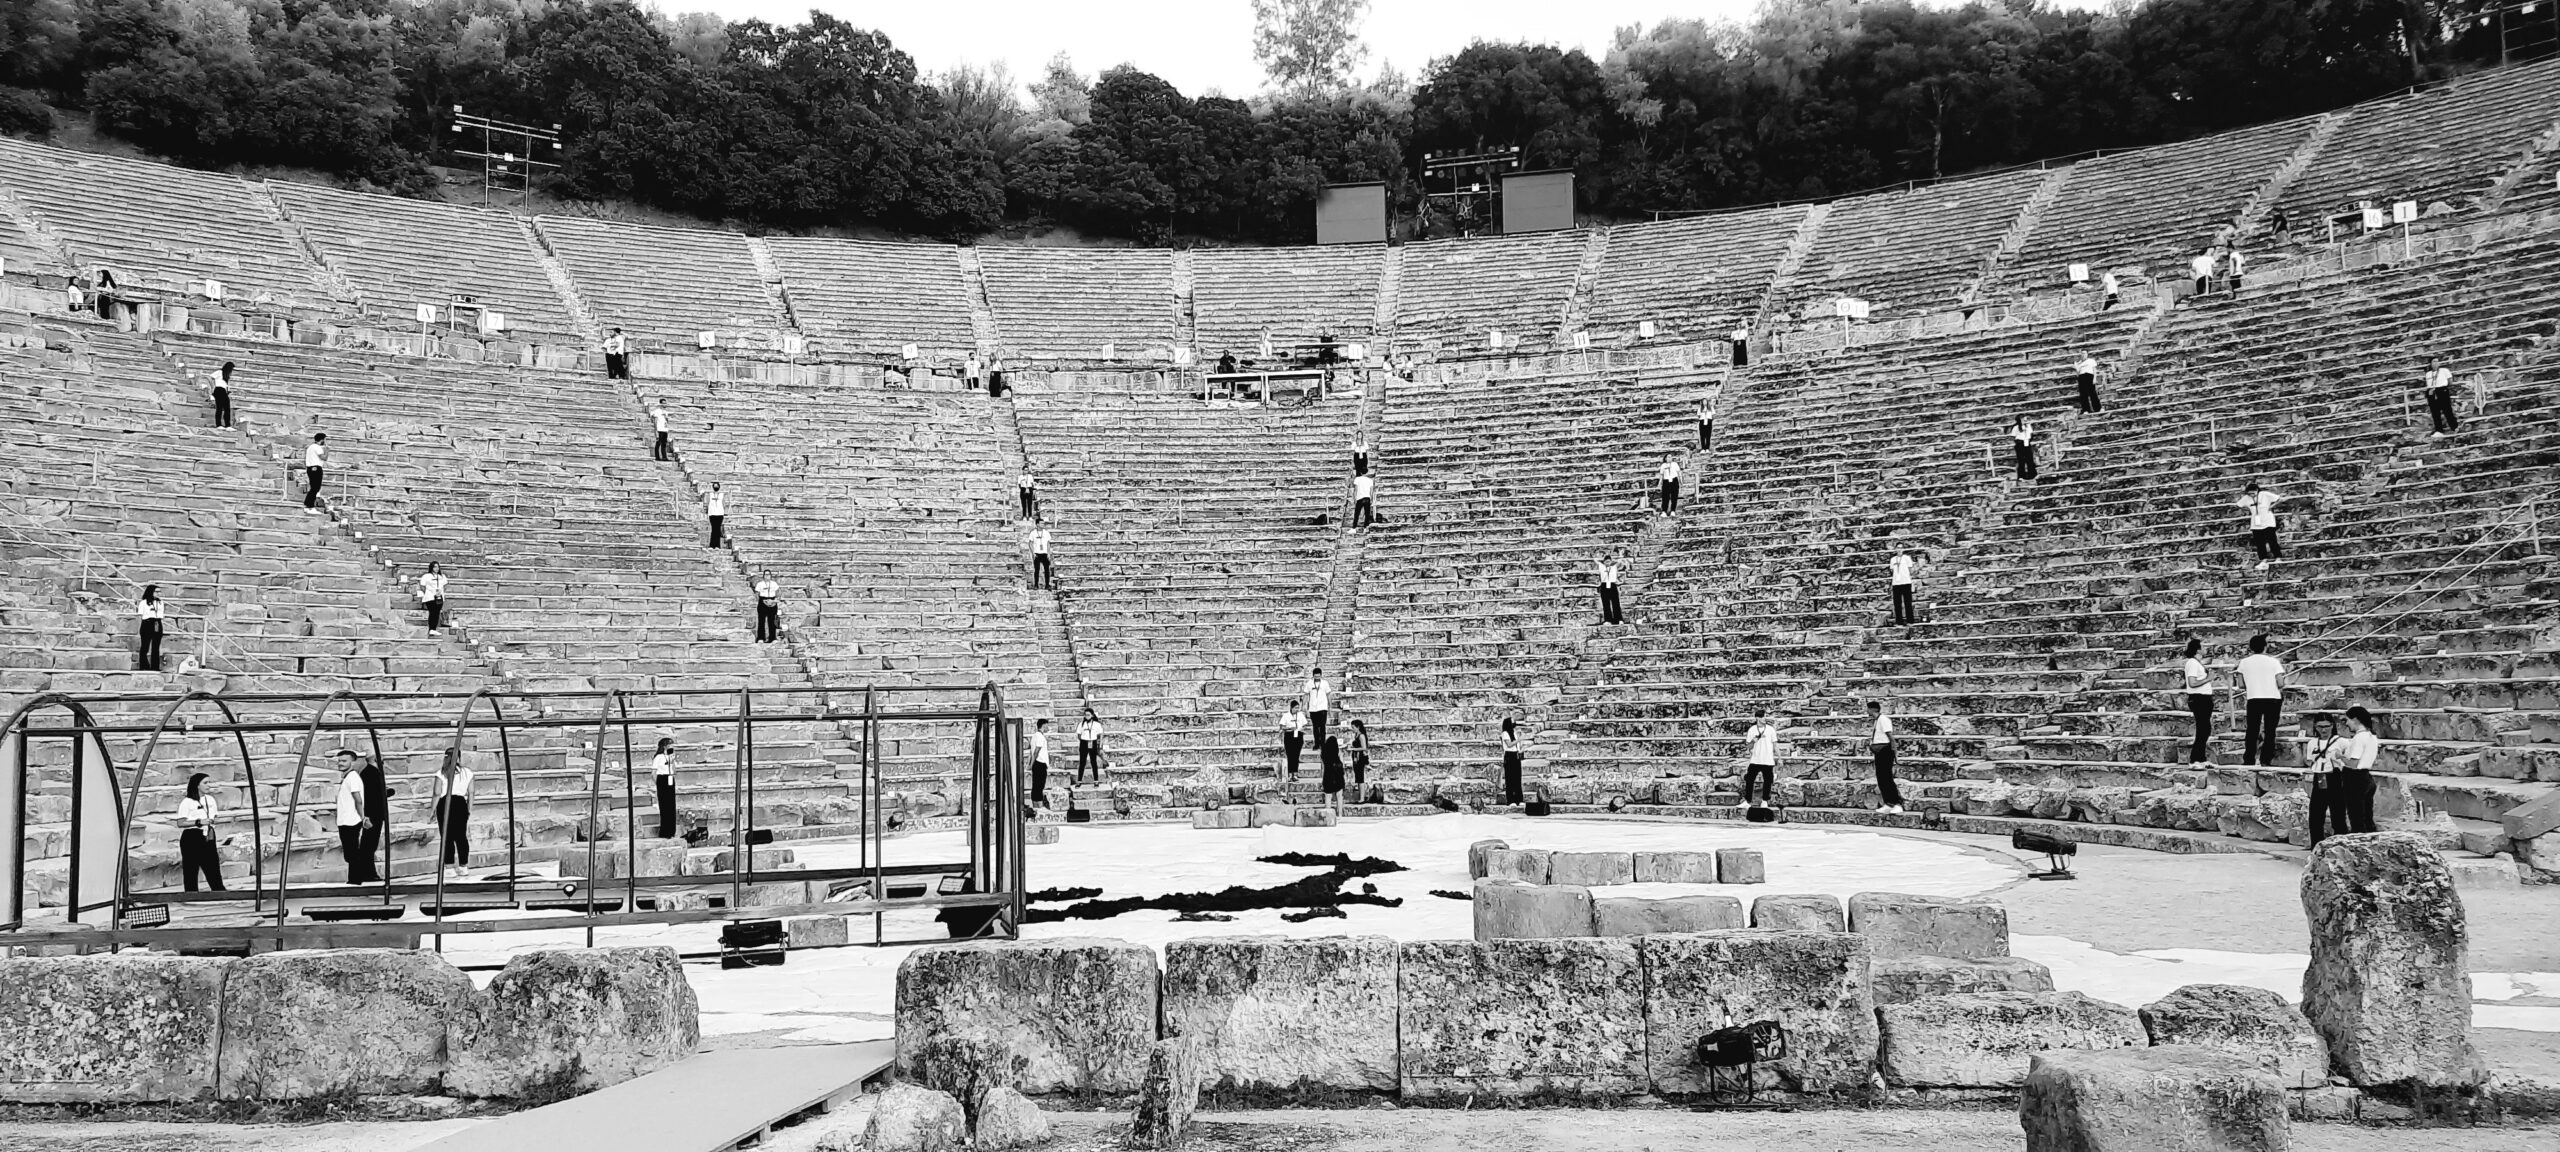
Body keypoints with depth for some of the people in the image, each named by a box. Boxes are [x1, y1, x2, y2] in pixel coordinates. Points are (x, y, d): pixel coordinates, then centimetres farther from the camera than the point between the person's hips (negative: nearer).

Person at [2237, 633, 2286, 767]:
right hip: (2273, 699, -2)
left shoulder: (2244, 662, 1)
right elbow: (2281, 684, -10)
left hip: (2253, 699, 2)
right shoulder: (2273, 661, -5)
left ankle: (2249, 760, 5)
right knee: (2270, 731, 6)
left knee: (2251, 731, 8)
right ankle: (2266, 760, 3)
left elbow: (2241, 685, 2)